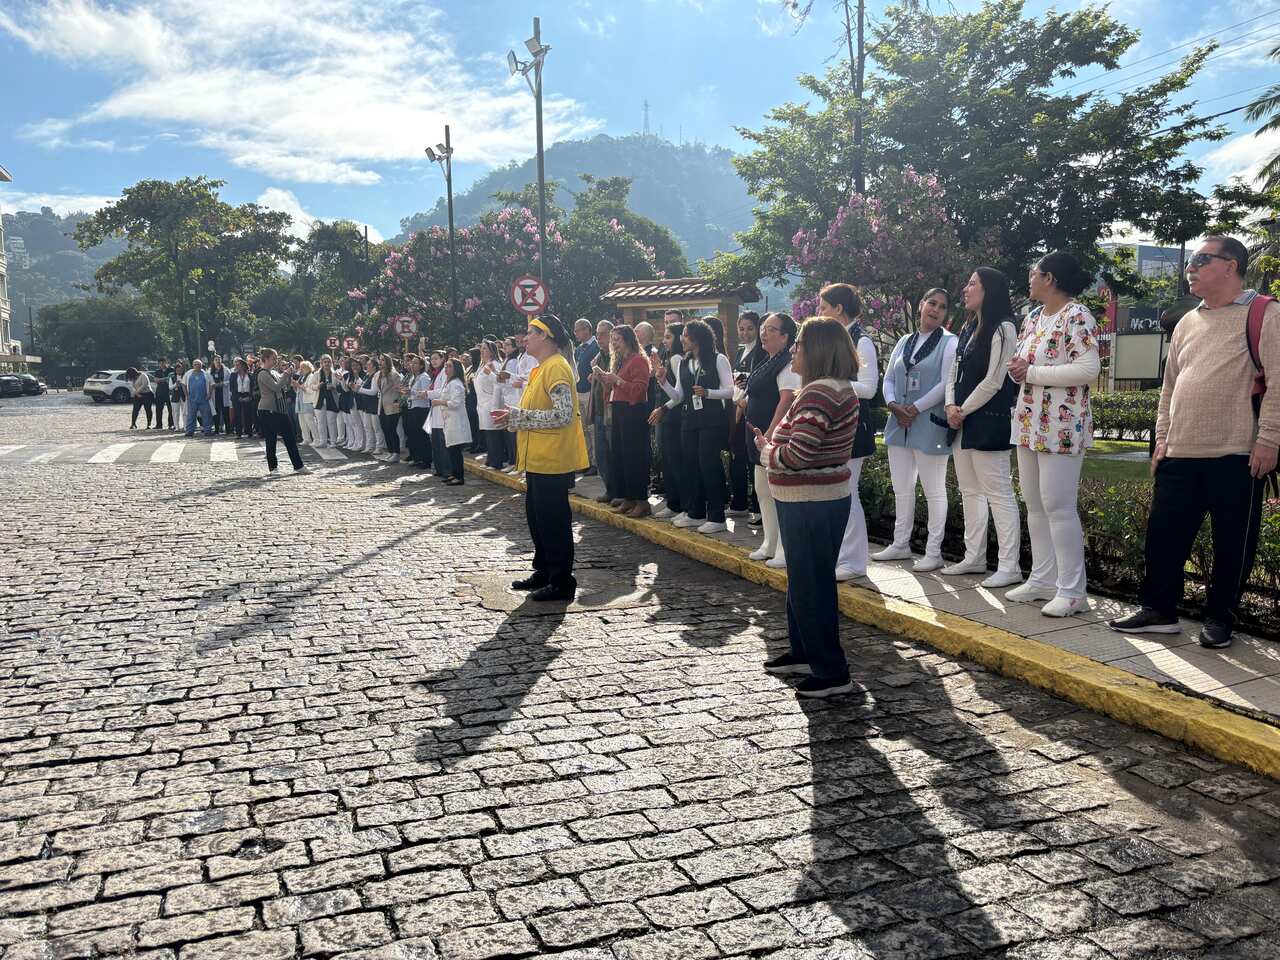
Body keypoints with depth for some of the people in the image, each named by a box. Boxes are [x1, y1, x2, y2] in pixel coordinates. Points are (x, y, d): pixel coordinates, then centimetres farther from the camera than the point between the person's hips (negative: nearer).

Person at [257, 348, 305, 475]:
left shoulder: (274, 372, 15)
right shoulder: (263, 374, -11)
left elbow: (286, 383, 24)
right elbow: (276, 387, -21)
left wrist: (289, 373, 7)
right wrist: (286, 374, -13)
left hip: (279, 409, 9)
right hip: (267, 411, -9)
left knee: (290, 437, 7)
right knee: (271, 440, -1)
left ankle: (298, 466, 10)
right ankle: (272, 468, 7)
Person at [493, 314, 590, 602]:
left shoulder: (556, 367, -16)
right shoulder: (541, 368, 16)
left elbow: (563, 415, -24)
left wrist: (518, 416, -20)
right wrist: (513, 417, 7)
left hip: (552, 461, -10)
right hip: (537, 459, 10)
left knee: (554, 522, -4)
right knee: (537, 518, 17)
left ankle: (562, 583, 5)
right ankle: (544, 572, 30)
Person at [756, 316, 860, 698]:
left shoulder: (818, 394, -22)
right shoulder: (842, 389, 11)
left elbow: (796, 455, -27)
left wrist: (766, 451, -7)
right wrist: (772, 444, 6)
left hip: (810, 505, -11)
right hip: (827, 497, 11)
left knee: (810, 585, -2)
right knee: (804, 580, 21)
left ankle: (832, 673, 7)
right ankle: (804, 652, 36)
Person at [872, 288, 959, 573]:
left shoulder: (950, 343, -3)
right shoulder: (904, 342, 15)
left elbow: (946, 383, -12)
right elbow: (888, 378, 14)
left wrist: (915, 409, -15)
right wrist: (894, 406, -5)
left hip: (930, 425, -6)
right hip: (899, 424, 6)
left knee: (934, 490, 0)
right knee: (901, 488, 13)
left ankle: (933, 552, 7)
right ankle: (900, 545, 24)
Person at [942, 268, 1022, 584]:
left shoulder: (1002, 329, -10)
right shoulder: (968, 329, 16)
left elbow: (993, 382, -15)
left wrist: (964, 410, -9)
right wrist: (951, 406, -1)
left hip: (987, 422, -9)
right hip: (962, 423, 9)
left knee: (998, 493, -7)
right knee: (969, 491, 13)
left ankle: (1010, 567, -3)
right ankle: (974, 558, 23)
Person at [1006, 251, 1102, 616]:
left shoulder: (1077, 316, -12)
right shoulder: (1033, 319, 16)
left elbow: (1089, 369, -21)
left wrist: (1032, 373, -17)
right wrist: (1016, 369, -3)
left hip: (1061, 426, -9)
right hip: (1029, 422, 9)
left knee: (1058, 505, -8)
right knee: (1034, 503, 12)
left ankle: (1072, 590, -1)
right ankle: (1043, 579, 21)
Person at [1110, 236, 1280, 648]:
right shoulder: (1186, 324, 18)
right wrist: (1162, 438, 14)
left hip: (1237, 456, -6)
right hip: (1180, 455, 6)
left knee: (1232, 543, 3)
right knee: (1163, 533, 7)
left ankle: (1219, 619, 16)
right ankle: (1159, 611, 19)